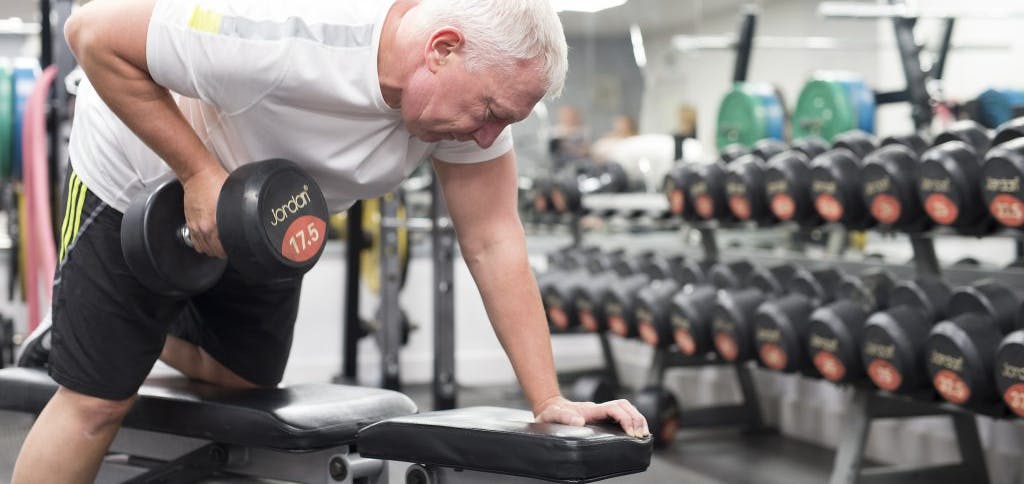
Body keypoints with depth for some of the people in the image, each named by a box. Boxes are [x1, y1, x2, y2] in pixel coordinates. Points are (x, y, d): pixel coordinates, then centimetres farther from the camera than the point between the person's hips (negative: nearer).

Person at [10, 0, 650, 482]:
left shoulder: (477, 81, -21)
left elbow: (494, 244, -18)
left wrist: (549, 401, -22)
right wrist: (199, 173, -35)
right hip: (139, 184, -6)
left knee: (245, 379, 15)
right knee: (99, 402, -7)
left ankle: (145, 330, 37)